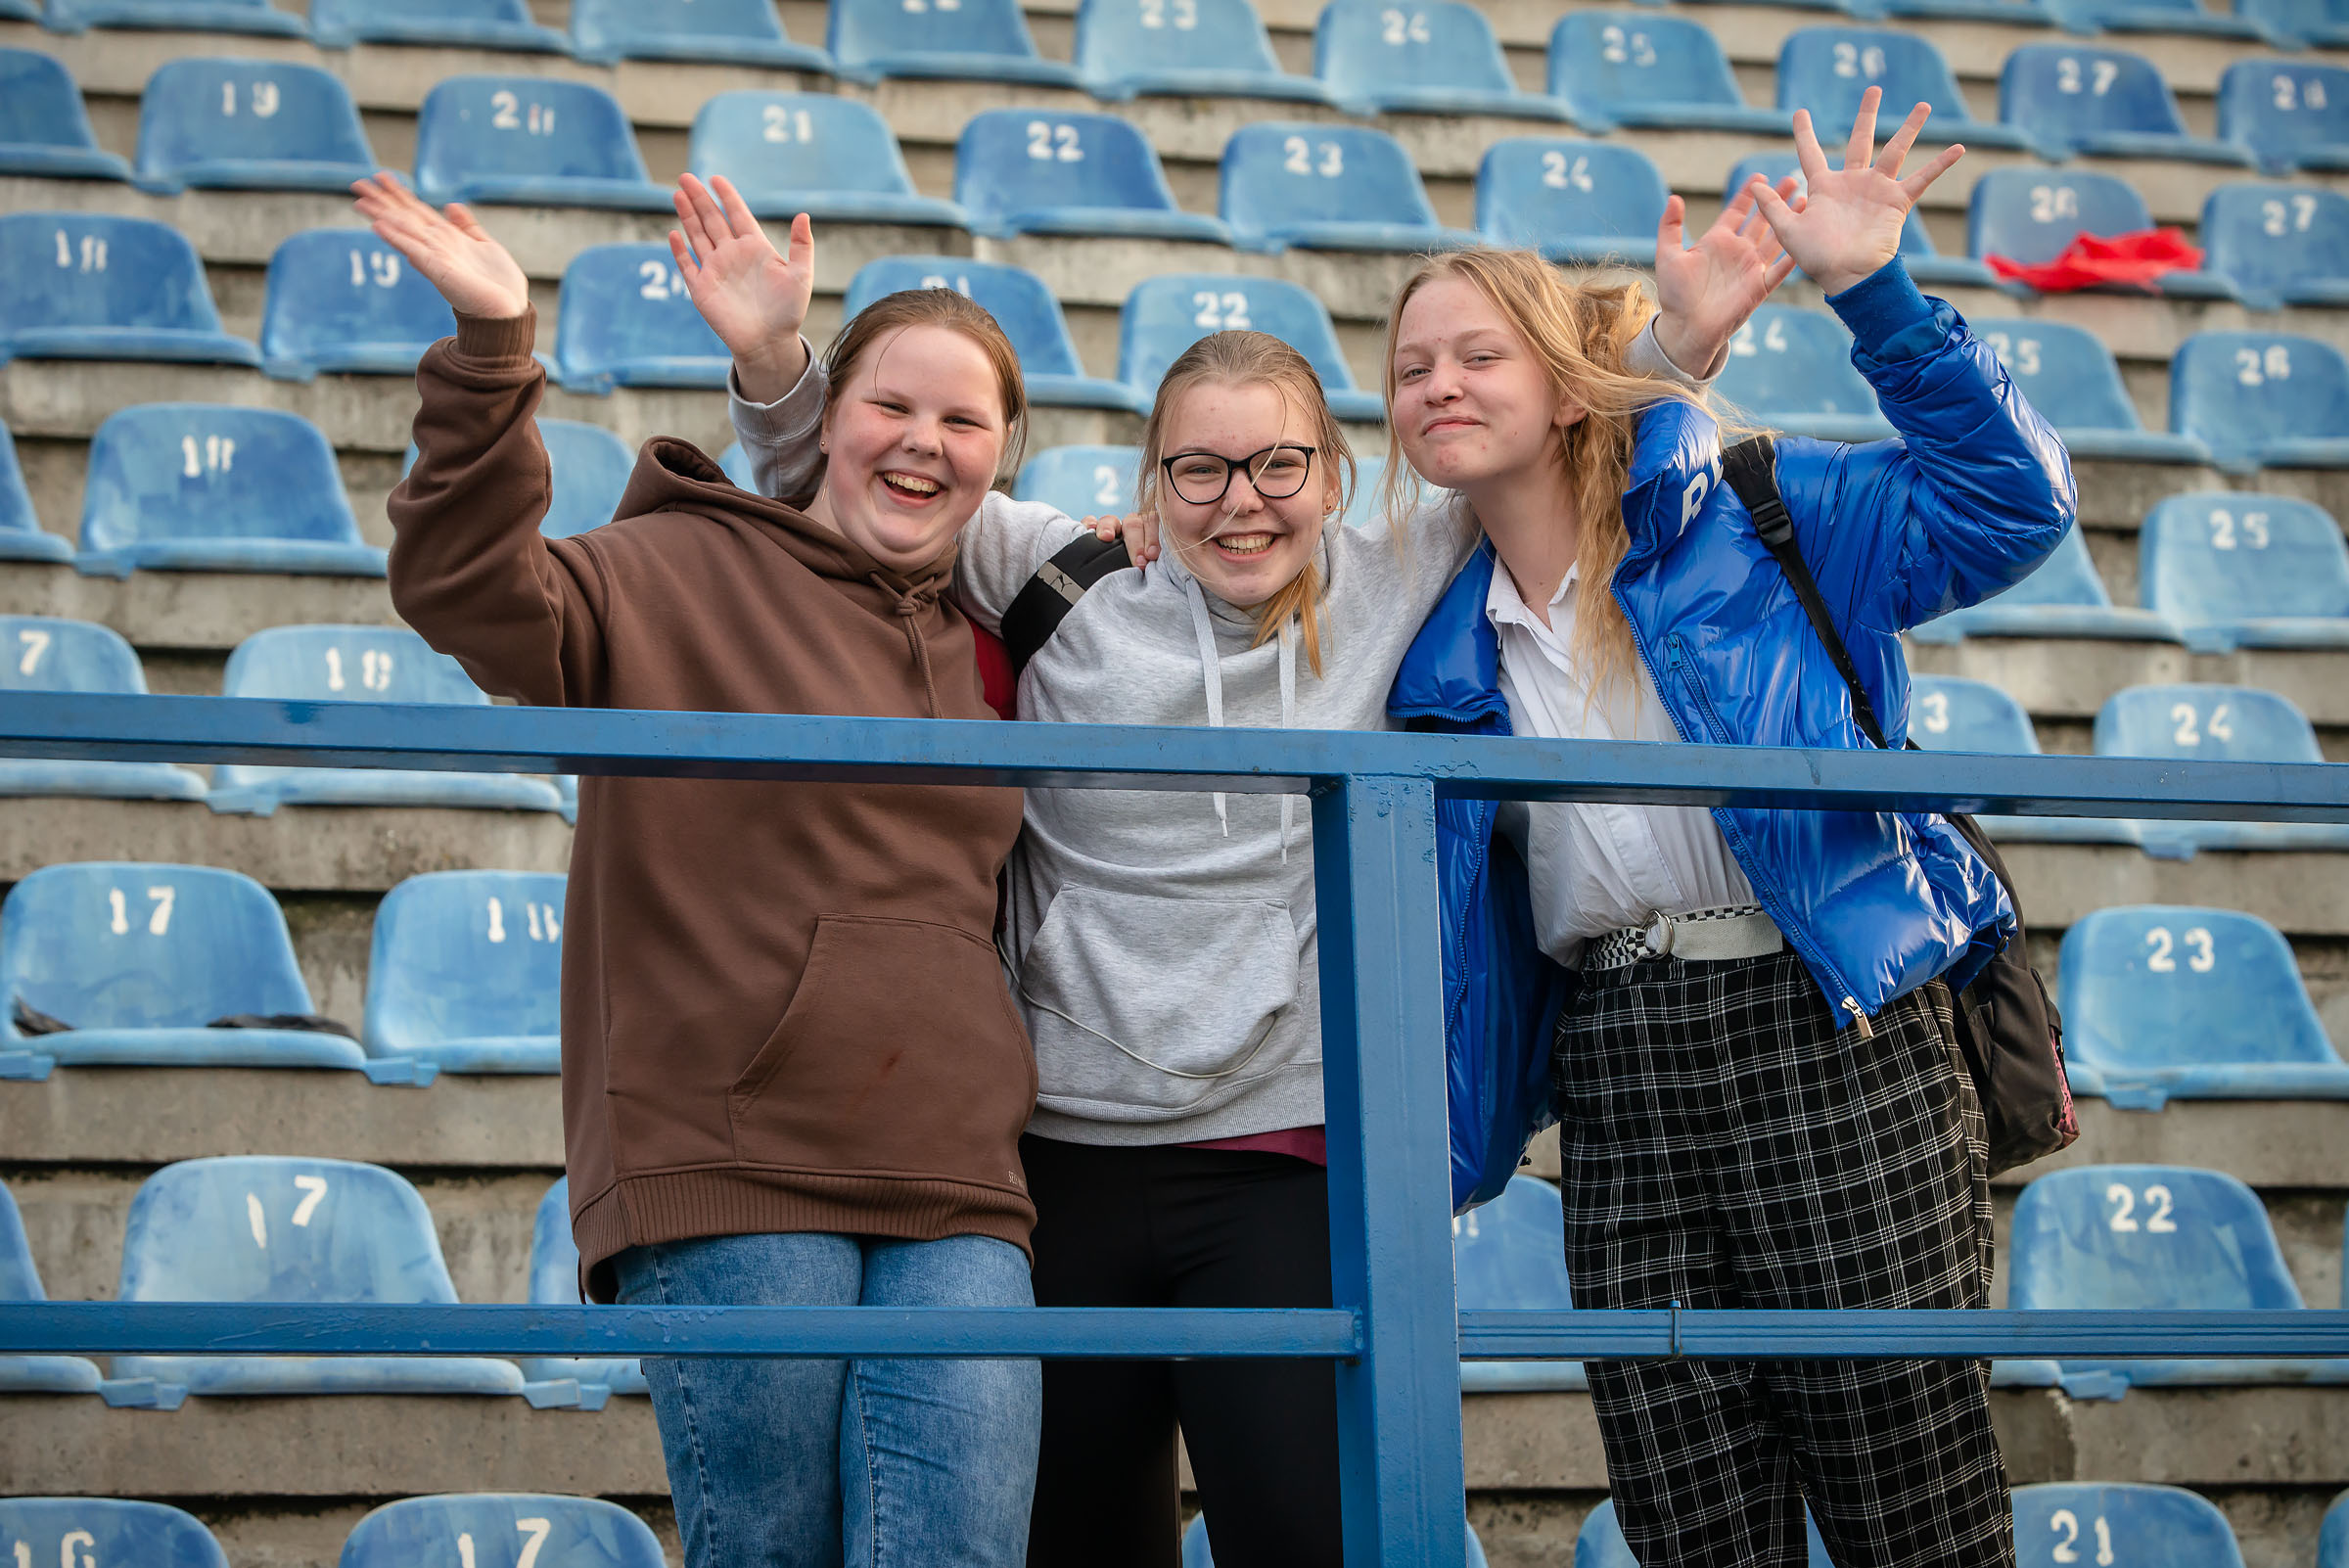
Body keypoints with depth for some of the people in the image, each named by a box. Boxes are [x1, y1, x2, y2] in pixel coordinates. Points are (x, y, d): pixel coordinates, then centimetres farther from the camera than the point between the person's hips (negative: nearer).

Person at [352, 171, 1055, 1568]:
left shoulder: (988, 638, 19)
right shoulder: (686, 573, 2)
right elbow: (470, 592, -14)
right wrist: (492, 354, -27)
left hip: (955, 1191, 4)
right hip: (732, 1171, -4)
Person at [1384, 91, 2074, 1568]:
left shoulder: (1741, 515, 0)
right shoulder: (1453, 647, 14)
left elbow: (2006, 503, -7)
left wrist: (1877, 295, -14)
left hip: (1831, 1050, -4)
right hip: (1621, 1089, 5)